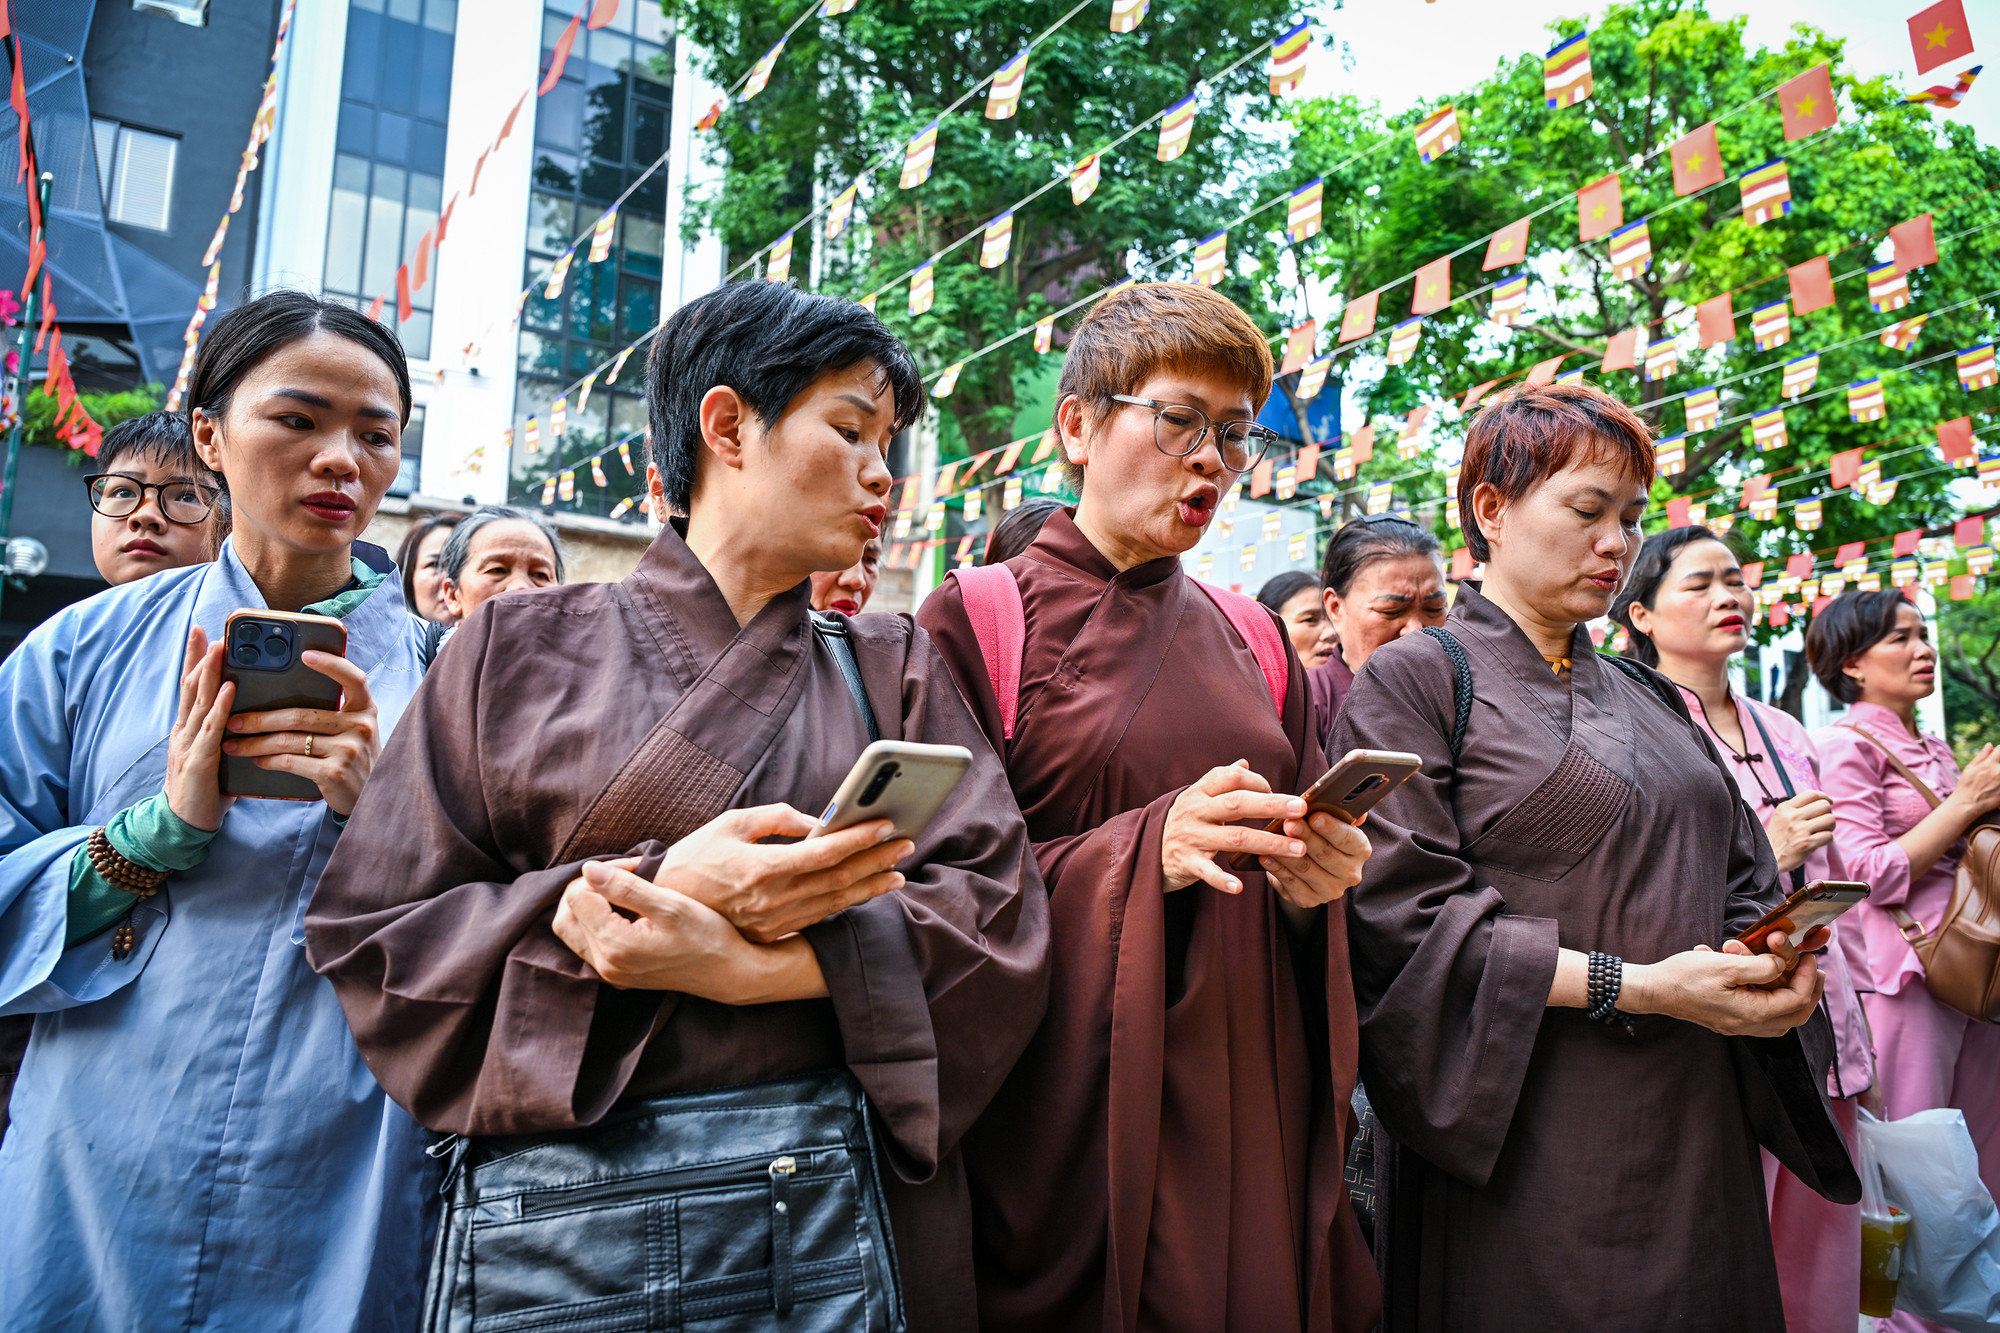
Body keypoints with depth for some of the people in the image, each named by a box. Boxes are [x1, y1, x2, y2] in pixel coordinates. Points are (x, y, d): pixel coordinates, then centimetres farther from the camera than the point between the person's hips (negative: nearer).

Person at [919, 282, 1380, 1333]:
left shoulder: (1252, 640, 11)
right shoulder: (978, 620, -4)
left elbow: (1302, 869, 15)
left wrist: (1310, 886, -8)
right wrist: (1145, 850, -21)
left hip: (1253, 1100, 5)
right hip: (1077, 1117, -4)